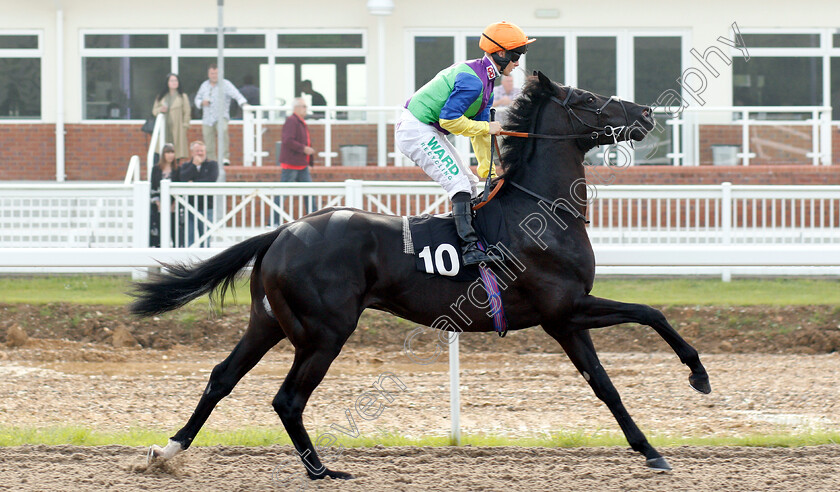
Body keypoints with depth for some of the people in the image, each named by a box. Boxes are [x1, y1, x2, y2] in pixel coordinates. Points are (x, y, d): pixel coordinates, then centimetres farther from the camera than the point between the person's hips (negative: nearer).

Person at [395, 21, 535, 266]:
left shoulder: (485, 80, 12)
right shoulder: (473, 80, -22)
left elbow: (480, 129, 19)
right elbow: (449, 119, -25)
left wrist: (488, 171, 21)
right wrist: (486, 127, -14)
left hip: (428, 131, 11)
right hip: (417, 130, -11)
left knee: (469, 182, 15)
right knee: (459, 185, -17)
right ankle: (470, 249, -24)